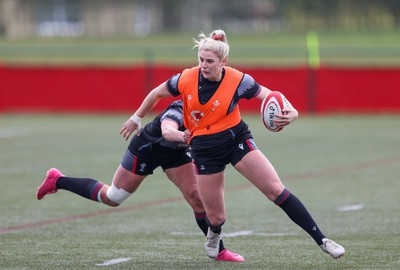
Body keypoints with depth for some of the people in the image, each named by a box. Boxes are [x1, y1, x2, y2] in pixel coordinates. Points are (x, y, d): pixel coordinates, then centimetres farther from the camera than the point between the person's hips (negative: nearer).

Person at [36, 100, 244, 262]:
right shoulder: (178, 111, -40)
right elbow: (167, 130, -62)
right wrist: (180, 136, -84)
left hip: (175, 153, 6)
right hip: (145, 149, -6)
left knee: (198, 199, -8)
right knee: (111, 199, 7)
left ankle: (219, 250, 3)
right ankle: (57, 181, 25)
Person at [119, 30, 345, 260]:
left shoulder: (238, 81, -16)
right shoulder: (186, 79, -12)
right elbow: (157, 94, 6)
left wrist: (291, 113, -27)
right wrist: (136, 119, 19)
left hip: (236, 139, -1)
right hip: (204, 148, 1)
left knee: (276, 190, -14)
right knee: (216, 217, 3)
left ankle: (321, 240, -10)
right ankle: (214, 235, 45)